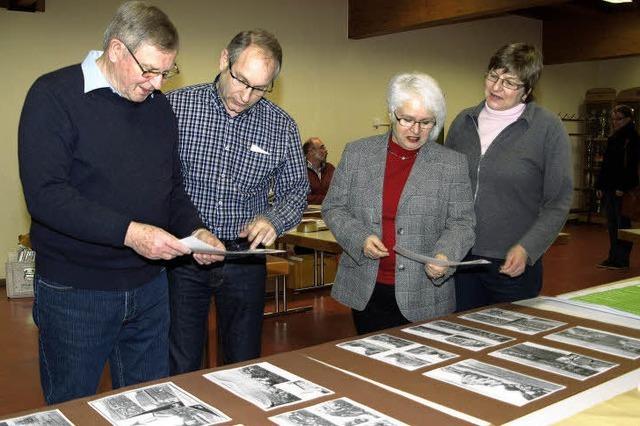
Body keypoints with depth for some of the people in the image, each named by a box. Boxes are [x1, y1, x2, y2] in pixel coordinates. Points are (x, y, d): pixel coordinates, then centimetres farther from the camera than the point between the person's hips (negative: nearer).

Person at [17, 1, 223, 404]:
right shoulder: (54, 95, -11)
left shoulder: (158, 104, 8)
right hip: (75, 292, -5)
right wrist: (128, 232, -28)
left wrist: (194, 230, -4)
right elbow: (44, 194, -21)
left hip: (149, 287, 5)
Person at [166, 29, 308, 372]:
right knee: (180, 369, 8)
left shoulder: (281, 127, -1)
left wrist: (273, 220, -13)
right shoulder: (175, 106, -7)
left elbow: (295, 190, 8)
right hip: (182, 256, -1)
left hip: (245, 258, 2)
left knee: (245, 365, 15)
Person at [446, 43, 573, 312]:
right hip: (458, 259, 4)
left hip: (513, 265, -3)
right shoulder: (464, 122, 6)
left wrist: (527, 249, -18)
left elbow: (558, 202, -6)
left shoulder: (548, 129, -6)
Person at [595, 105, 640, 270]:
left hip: (623, 190, -8)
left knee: (622, 224, -2)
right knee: (611, 224, 10)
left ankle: (622, 259, 4)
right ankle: (614, 257, 18)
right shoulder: (613, 139, 16)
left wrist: (623, 187, -21)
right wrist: (600, 186, 12)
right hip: (609, 188, 8)